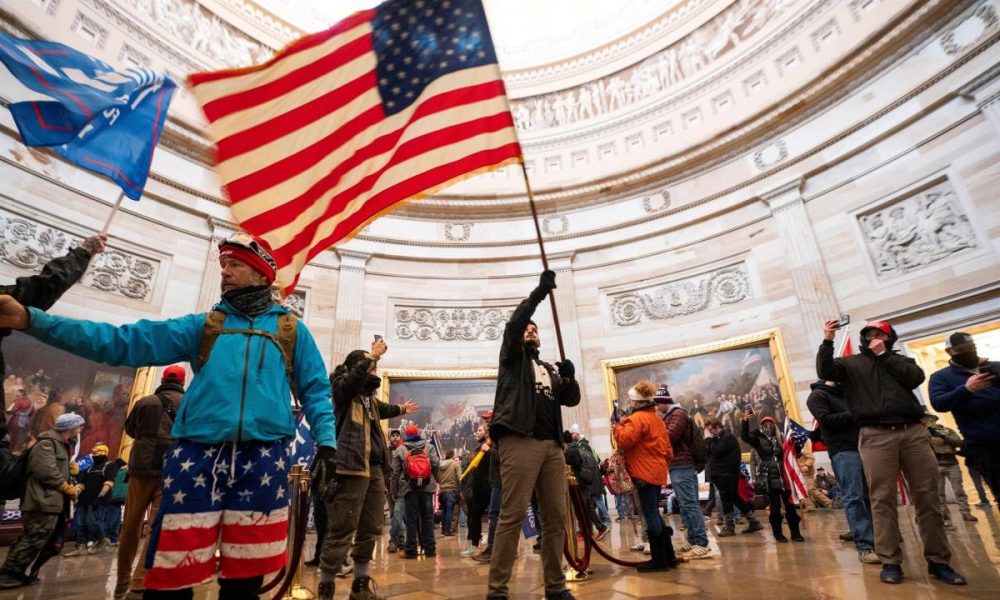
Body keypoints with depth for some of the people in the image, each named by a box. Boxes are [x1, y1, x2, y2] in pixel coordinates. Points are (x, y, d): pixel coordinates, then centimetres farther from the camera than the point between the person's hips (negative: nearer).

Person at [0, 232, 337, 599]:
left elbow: (315, 391, 9)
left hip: (262, 461, -1)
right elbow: (124, 342, 5)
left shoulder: (292, 329, 9)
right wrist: (31, 319, -4)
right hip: (198, 458, 1)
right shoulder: (202, 325, 13)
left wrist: (326, 442, -2)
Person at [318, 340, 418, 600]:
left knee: (371, 530, 14)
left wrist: (401, 409, 58)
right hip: (350, 466, -9)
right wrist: (372, 355, -13)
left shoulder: (368, 395, 21)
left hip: (374, 467, 9)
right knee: (341, 532, -5)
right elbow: (355, 376, -25)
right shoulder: (342, 386, -1)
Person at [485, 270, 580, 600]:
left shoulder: (550, 369, 28)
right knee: (512, 516, -9)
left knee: (556, 517, 5)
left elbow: (572, 399, 19)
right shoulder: (513, 357, 15)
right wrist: (540, 291, -9)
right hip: (519, 441, -5)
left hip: (551, 445, 6)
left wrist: (570, 377, -1)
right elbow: (512, 324, -3)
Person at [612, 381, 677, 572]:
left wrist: (617, 427, -7)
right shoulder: (657, 419, 17)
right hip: (657, 471, 10)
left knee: (650, 515, -4)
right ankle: (668, 556, 21)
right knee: (654, 513, 16)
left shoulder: (637, 418, -13)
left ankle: (659, 559, 1)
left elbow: (625, 440, -23)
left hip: (644, 473, -10)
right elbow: (667, 449, 20)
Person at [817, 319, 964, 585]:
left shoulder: (900, 359, 20)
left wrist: (883, 354, 1)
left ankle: (938, 561, 14)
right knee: (883, 499, -3)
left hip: (913, 432, 3)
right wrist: (827, 341, -13)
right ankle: (890, 562, 2)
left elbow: (916, 377, 1)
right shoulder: (851, 363, 13)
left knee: (928, 497, 4)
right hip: (876, 436, -2)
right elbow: (824, 371, -4)